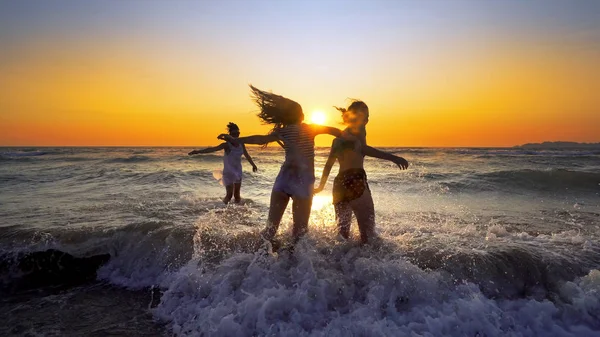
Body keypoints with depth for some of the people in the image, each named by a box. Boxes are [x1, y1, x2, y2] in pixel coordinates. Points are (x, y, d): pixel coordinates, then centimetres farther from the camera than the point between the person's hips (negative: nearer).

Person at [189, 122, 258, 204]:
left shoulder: (241, 144, 1)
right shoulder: (226, 145, -14)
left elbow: (247, 155, 18)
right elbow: (212, 149, -27)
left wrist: (253, 165, 30)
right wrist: (198, 151, -39)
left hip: (238, 172, 5)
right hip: (228, 172, -4)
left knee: (237, 195, 9)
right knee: (229, 195, -7)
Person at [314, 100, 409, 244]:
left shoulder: (338, 138, 22)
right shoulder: (358, 132, -1)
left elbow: (329, 163, 24)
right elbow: (363, 149, -21)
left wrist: (321, 186, 32)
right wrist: (392, 157, -29)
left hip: (339, 183, 8)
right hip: (355, 181, -8)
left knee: (343, 229, 13)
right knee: (367, 230, -5)